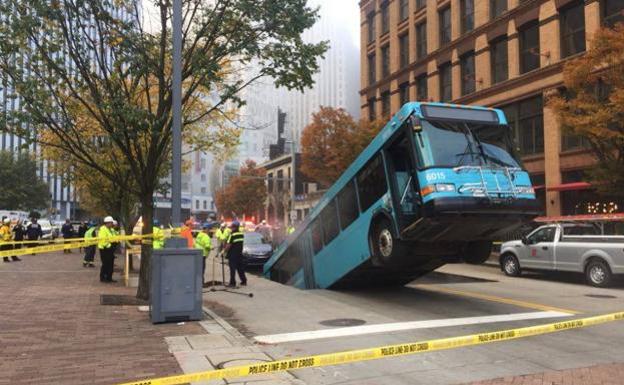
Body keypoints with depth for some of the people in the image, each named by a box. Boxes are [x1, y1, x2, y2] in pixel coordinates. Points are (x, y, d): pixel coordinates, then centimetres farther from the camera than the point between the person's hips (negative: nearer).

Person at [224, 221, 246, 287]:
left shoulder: (232, 234, -15)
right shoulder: (241, 234, 5)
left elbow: (228, 245, -17)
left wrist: (224, 251, -7)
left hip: (233, 254, -7)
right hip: (240, 254, 7)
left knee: (232, 269, -2)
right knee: (240, 268, 15)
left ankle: (232, 283, -1)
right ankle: (244, 281, 20)